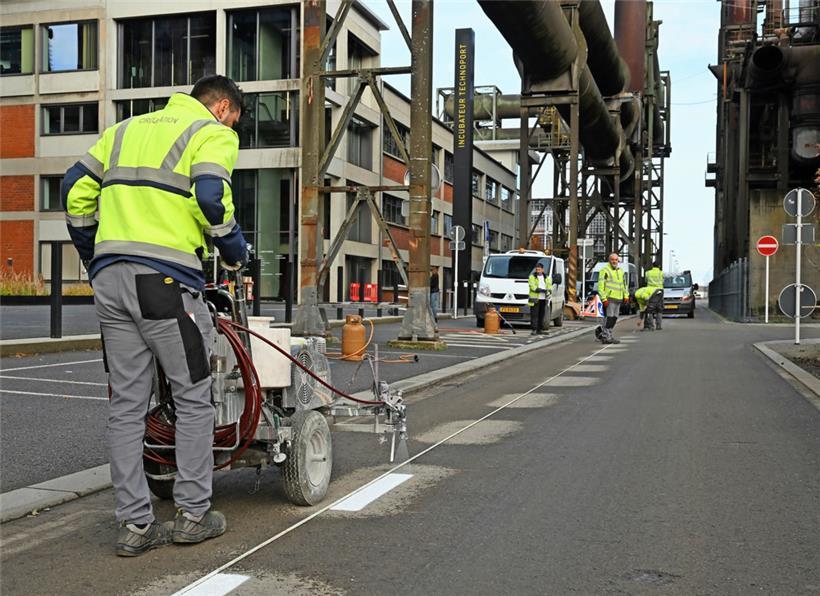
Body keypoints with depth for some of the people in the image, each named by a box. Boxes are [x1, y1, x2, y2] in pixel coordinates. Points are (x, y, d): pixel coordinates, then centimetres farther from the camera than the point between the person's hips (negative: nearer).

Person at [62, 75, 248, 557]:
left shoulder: (127, 128, 24)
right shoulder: (214, 133, 4)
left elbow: (76, 189, 19)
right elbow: (210, 195, -15)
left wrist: (93, 257, 24)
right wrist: (236, 251, -1)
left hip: (109, 279, 7)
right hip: (166, 281, -6)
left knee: (127, 404, 9)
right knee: (194, 398, 7)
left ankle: (135, 524, 14)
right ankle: (194, 515, 13)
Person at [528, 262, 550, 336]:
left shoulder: (546, 277, 15)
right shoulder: (532, 277, -2)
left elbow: (549, 285, 8)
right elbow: (532, 286, -15)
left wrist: (549, 290, -17)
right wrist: (542, 290, -25)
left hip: (543, 299, 5)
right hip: (535, 299, -5)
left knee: (541, 315, 9)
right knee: (534, 315, -10)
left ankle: (540, 330, 16)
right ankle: (534, 330, -12)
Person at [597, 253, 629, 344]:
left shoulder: (620, 271, 18)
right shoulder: (605, 270, -7)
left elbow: (624, 284, 26)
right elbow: (600, 286, -12)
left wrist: (626, 296, 16)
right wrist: (604, 298, -18)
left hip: (618, 299, 8)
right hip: (609, 298, -8)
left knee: (614, 318, 11)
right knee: (609, 317, -12)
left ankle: (609, 335, 20)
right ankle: (605, 337, -10)